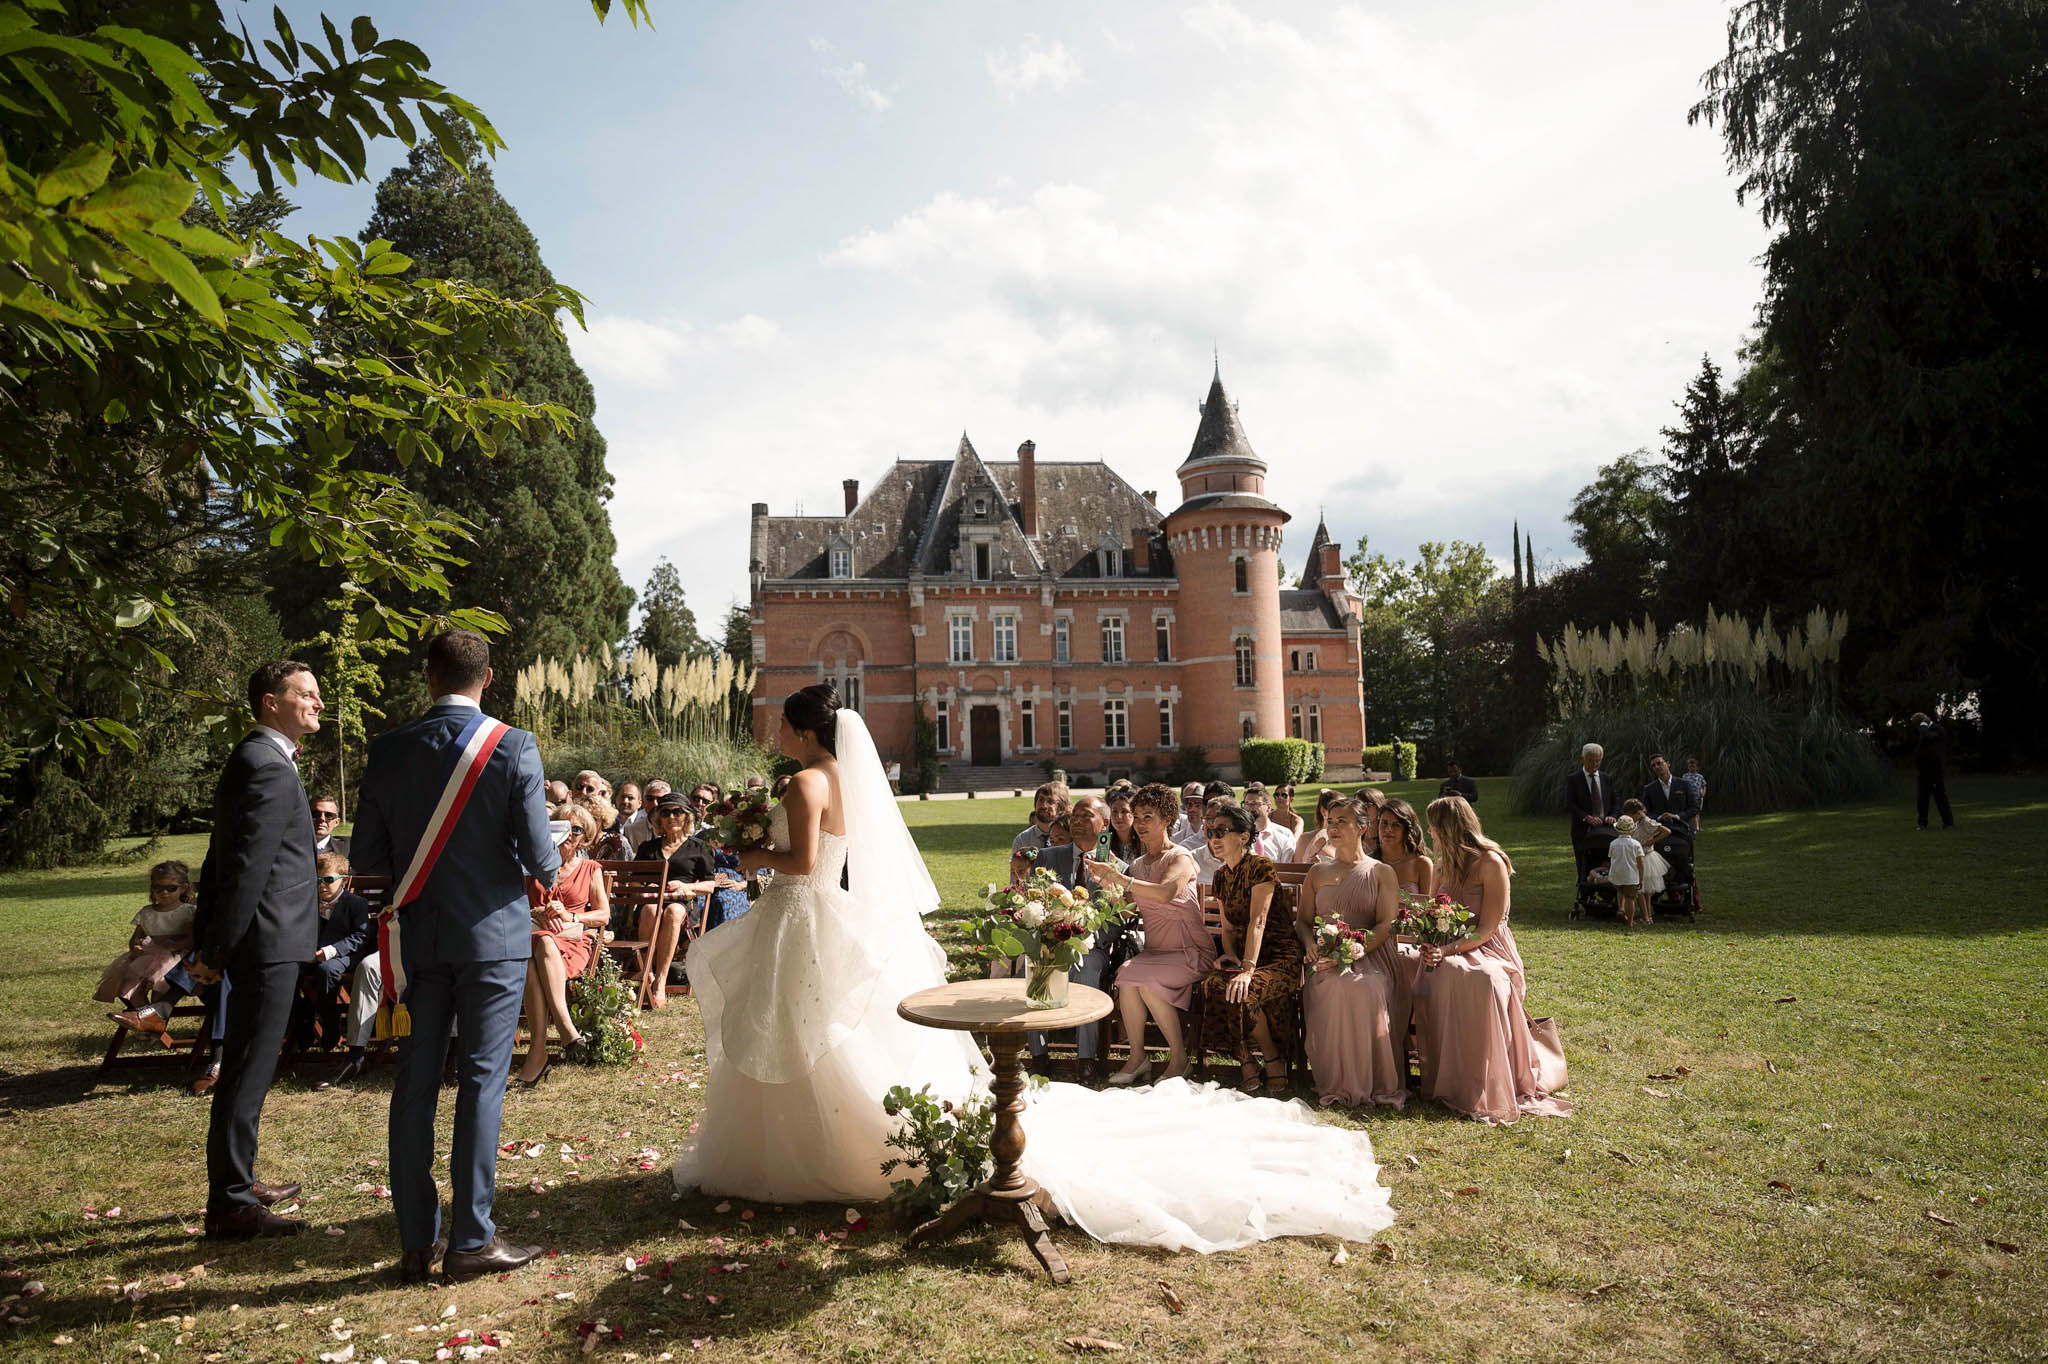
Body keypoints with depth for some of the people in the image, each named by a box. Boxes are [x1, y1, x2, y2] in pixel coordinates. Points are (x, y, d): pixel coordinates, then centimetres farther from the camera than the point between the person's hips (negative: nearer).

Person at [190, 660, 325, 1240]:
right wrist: (215, 949, -17)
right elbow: (247, 868, -22)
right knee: (248, 1071, -3)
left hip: (258, 941, 11)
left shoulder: (252, 759, 16)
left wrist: (207, 943, 19)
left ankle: (237, 1181, 33)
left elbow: (223, 859, 18)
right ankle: (231, 1205, 6)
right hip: (267, 942, -11)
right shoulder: (270, 769, -17)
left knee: (244, 1068, 20)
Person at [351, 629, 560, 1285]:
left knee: (415, 1085, 11)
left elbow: (367, 858, 3)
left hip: (415, 937, 3)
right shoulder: (513, 747, -11)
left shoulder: (389, 748, 0)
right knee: (481, 1083, 3)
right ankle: (470, 1239, 9)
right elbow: (538, 853, -12)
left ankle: (417, 1241, 19)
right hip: (493, 934, -3)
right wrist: (541, 876, 10)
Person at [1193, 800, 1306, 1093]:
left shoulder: (1260, 866, -12)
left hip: (1280, 958, -7)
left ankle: (1274, 1060, -7)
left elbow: (1257, 921, -21)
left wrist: (1248, 970, -30)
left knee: (1240, 992, -34)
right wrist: (1229, 955, -5)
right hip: (1242, 956, 7)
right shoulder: (1222, 876, 13)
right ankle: (1247, 1064, -10)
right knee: (1206, 988, -24)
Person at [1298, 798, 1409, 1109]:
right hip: (1326, 959, 2)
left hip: (1371, 955, -2)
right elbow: (1303, 921, 20)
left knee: (1366, 987, -36)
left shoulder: (1381, 872, 10)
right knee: (1330, 987, -34)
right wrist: (1310, 944, -5)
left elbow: (1386, 925, -2)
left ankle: (1375, 1083, -20)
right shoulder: (1317, 873, 21)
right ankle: (1336, 1083, -21)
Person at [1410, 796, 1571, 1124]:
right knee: (1435, 977, -31)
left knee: (1482, 979, -39)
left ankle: (1481, 1090, -28)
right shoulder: (1444, 865, 17)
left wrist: (1448, 950, -25)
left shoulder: (1490, 862, -7)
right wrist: (1431, 945, -4)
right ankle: (1444, 1081, -24)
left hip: (1488, 949, -5)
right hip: (1451, 950, 5)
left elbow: (1487, 927, -12)